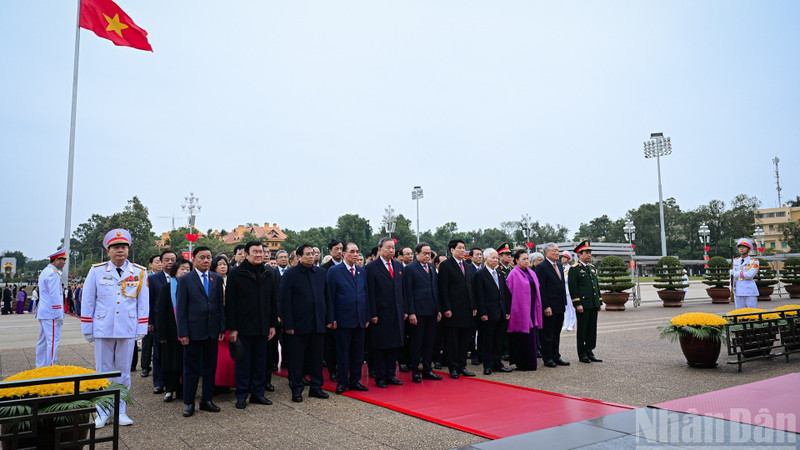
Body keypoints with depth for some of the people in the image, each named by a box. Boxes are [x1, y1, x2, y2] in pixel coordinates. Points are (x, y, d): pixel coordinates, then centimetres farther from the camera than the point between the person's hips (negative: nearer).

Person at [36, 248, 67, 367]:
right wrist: (59, 315, -17)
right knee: (53, 341, -9)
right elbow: (55, 296, -19)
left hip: (43, 313, 11)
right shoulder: (53, 274, -15)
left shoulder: (45, 272, 18)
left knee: (43, 342, 14)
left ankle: (40, 367, 20)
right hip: (51, 314, -11)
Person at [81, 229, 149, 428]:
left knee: (123, 372, 9)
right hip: (103, 330, 0)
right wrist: (87, 329, 4)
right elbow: (88, 302, 5)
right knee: (103, 372, 8)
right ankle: (102, 413, 20)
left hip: (128, 330, 0)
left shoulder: (139, 273, 2)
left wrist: (142, 329, 1)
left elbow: (143, 303, 5)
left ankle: (120, 411, 20)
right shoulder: (97, 271, 1)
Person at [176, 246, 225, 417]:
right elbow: (180, 308, -4)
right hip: (193, 331, -4)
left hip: (212, 331, 4)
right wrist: (183, 333, -9)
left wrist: (222, 328, 4)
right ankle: (188, 403, 15)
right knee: (191, 368, 5)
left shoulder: (217, 279, 8)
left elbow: (220, 305, 9)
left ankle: (207, 400, 22)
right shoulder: (185, 280, -3)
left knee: (210, 366, 10)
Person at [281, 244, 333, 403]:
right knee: (297, 358, 5)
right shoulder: (290, 275, -5)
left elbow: (327, 297, 12)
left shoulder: (320, 273, 8)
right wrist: (288, 325, -12)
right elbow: (285, 302, -7)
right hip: (299, 324, -4)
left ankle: (316, 386, 24)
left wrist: (329, 318, 6)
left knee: (317, 357, 12)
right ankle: (296, 389, 17)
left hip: (318, 324, 4)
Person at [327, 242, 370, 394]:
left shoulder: (362, 272, 11)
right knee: (343, 353, 4)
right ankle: (342, 382, 17)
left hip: (360, 319, 5)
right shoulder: (334, 271, -4)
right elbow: (331, 296, -6)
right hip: (343, 319, -5)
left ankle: (355, 381, 22)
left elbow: (365, 295, 13)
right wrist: (332, 318, -10)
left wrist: (367, 317, 8)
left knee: (358, 353, 11)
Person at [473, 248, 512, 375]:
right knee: (487, 341, 3)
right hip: (488, 314, -6)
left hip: (501, 314, 6)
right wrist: (482, 313, -16)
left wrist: (507, 311, 9)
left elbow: (506, 293, 15)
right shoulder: (480, 274, -7)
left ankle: (497, 363, 22)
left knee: (498, 340, 13)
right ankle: (487, 365, 12)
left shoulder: (500, 274, 13)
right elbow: (479, 295, -11)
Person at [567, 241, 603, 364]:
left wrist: (599, 302, 16)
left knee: (592, 329, 10)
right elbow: (572, 288, -12)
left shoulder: (592, 268, 16)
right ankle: (582, 354, 10)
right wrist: (577, 304, -16)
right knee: (582, 330, 1)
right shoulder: (574, 269, -7)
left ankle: (589, 352, 19)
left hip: (593, 305, 7)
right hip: (583, 305, -7)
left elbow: (597, 285, 21)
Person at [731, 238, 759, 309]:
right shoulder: (735, 261, 13)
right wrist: (732, 287, 10)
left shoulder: (754, 261, -1)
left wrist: (735, 273, -10)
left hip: (750, 292, -4)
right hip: (738, 292, 4)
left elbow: (750, 275, -15)